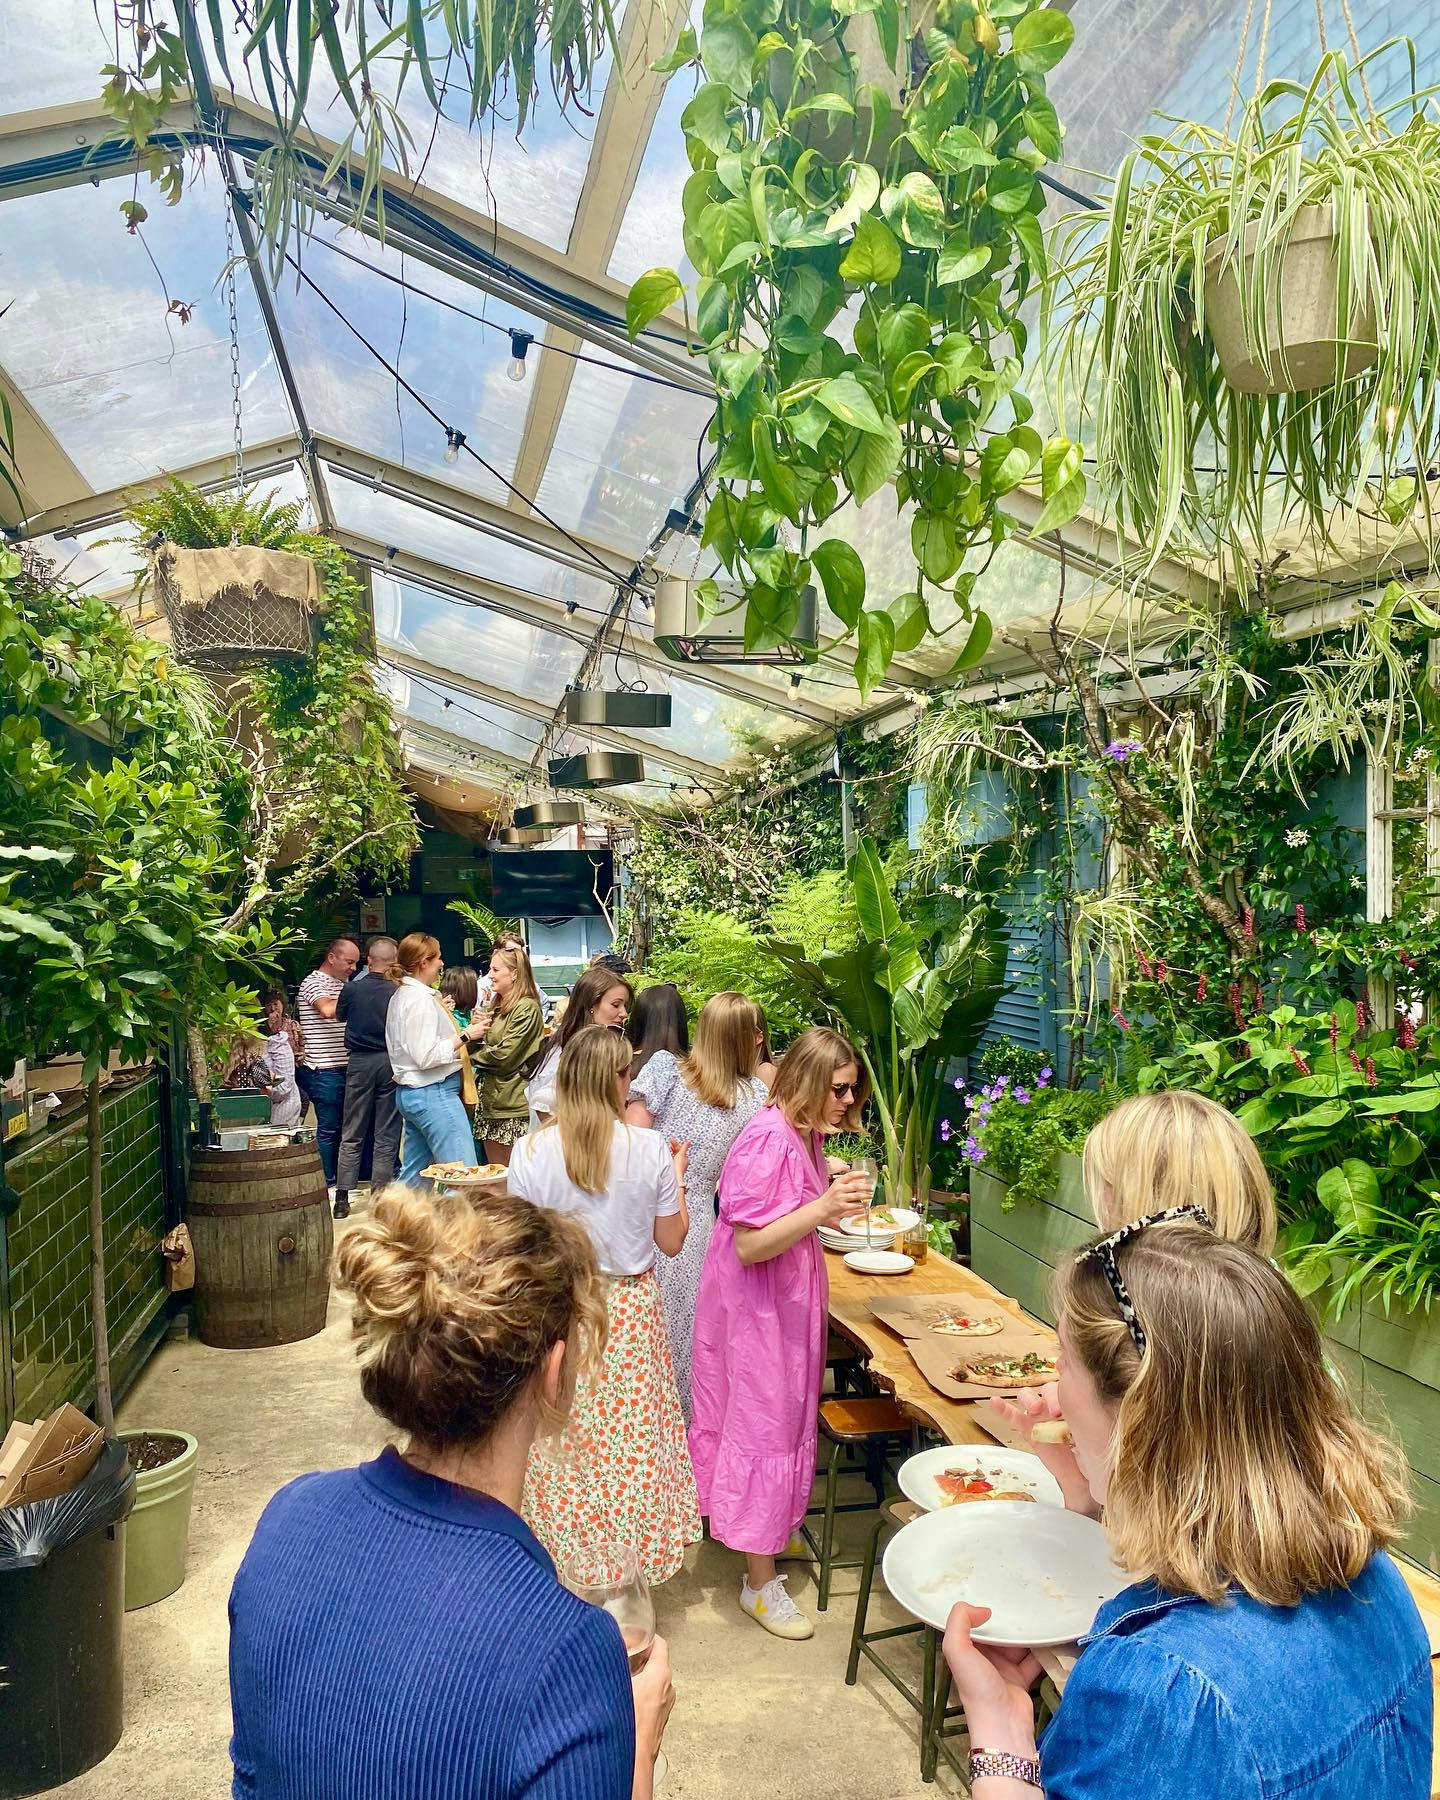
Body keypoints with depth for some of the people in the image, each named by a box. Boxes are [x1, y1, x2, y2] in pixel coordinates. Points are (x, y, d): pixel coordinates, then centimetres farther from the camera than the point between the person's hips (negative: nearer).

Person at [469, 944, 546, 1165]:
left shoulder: (527, 1008, -13)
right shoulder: (497, 1006, 14)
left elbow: (505, 1056, -17)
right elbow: (480, 1047, 17)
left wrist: (476, 1054, -1)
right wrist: (476, 1029, -3)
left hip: (513, 1102, -9)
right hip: (490, 1097, 9)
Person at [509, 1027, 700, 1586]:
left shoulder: (530, 1151, -14)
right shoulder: (650, 1149, -13)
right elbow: (671, 1241, -3)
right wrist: (676, 1173, 9)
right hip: (631, 1307, 0)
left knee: (564, 1442, 16)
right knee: (630, 1439, 15)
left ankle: (564, 1555, 30)